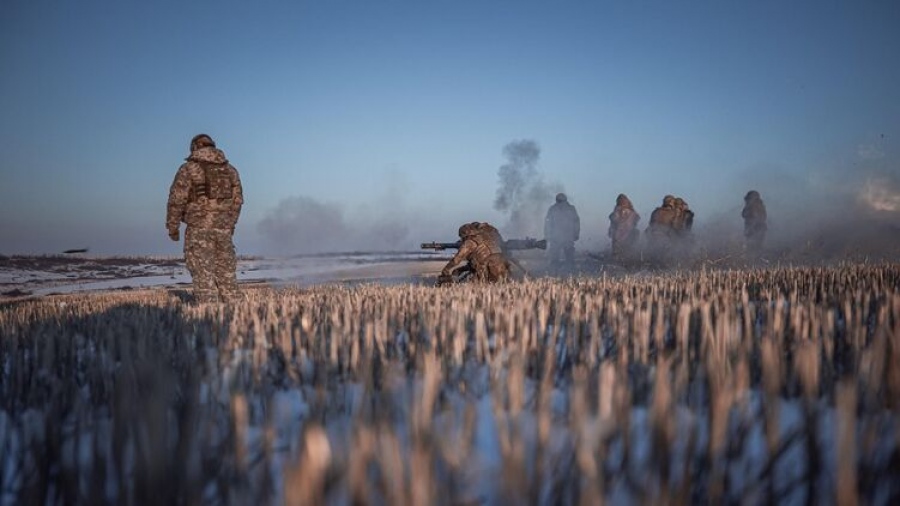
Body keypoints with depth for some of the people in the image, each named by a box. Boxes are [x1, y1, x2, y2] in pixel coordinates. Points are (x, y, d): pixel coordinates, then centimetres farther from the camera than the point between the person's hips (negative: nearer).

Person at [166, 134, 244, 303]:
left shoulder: (188, 168, -3)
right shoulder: (230, 169, 11)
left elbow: (176, 200, -5)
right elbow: (237, 201, 13)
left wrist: (172, 227, 3)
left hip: (199, 228, -4)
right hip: (224, 228, 4)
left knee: (203, 274, -3)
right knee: (226, 273, 11)